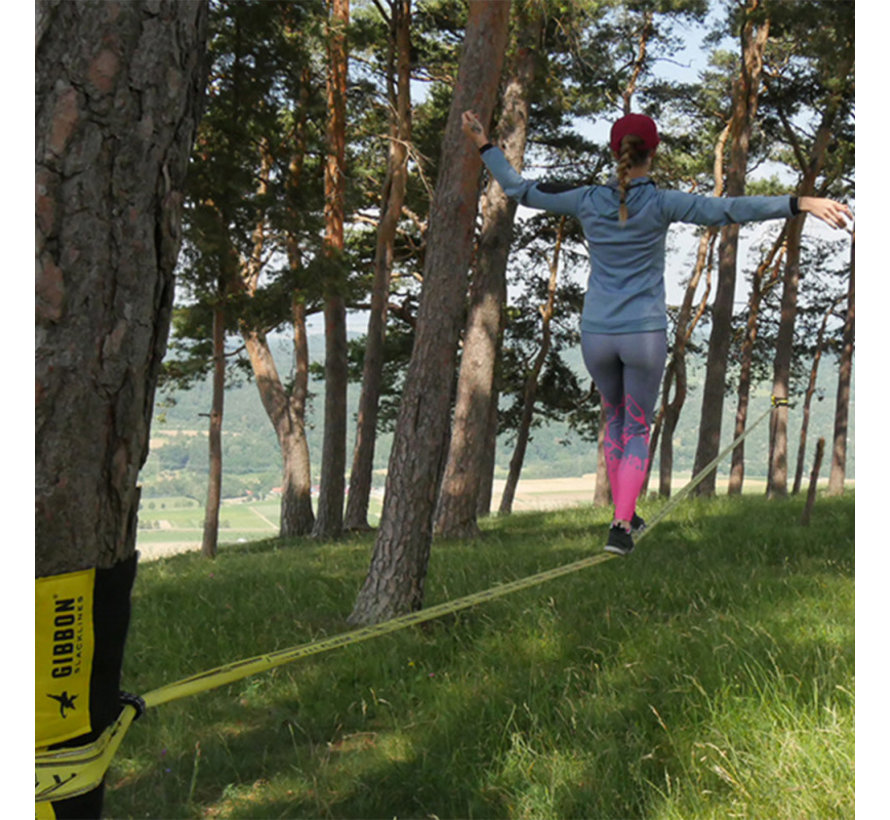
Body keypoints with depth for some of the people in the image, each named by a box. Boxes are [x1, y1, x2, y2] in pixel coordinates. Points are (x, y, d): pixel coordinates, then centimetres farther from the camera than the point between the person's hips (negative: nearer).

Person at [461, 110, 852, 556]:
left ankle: (625, 515, 29)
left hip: (596, 335, 3)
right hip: (645, 335, -2)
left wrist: (484, 144, 14)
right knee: (637, 429, 12)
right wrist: (801, 203, -24)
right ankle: (621, 526, -2)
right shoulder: (661, 203, -11)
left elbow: (520, 190, 4)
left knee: (616, 417, 25)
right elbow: (730, 209, -21)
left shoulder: (587, 200, -4)